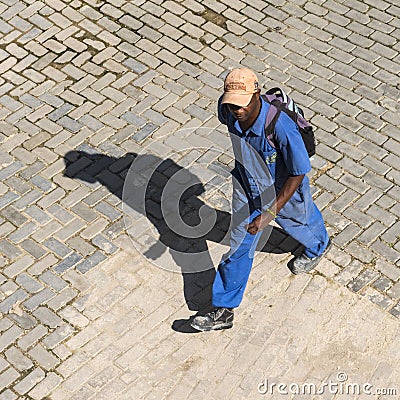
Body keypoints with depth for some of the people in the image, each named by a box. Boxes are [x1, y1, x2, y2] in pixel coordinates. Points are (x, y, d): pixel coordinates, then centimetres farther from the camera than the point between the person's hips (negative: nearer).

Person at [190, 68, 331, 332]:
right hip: (246, 186, 4)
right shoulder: (227, 109, -25)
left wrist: (270, 213, -35)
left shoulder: (281, 125, -42)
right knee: (238, 245, 8)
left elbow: (299, 172, -31)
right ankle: (224, 310, 20)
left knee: (299, 222, 29)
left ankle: (319, 246, 67)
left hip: (283, 189, -3)